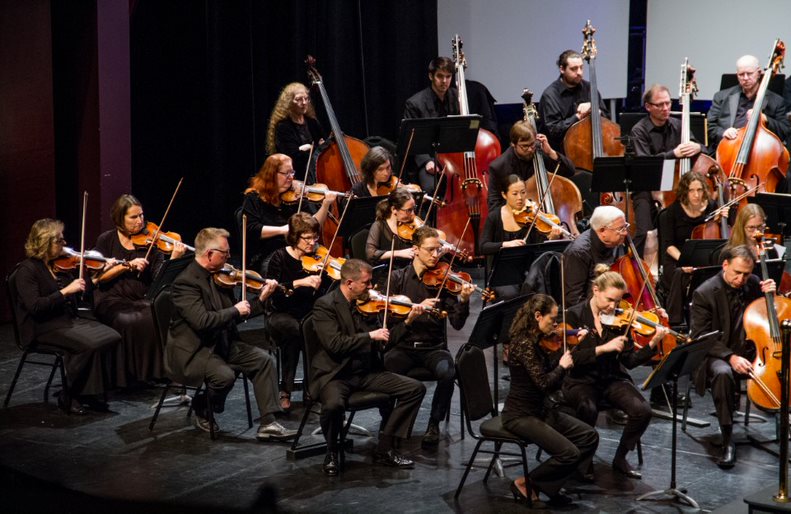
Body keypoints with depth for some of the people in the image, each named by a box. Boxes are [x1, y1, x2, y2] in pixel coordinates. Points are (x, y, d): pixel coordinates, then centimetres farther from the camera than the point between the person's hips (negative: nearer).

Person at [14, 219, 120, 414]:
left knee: (112, 336, -14)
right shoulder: (27, 270, -11)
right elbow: (34, 307, -22)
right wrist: (65, 291, -24)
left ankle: (90, 393, -4)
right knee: (90, 343, -30)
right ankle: (68, 396, -11)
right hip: (44, 327, -8)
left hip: (69, 320, 8)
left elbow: (79, 293, 19)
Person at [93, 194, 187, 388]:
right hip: (112, 300, -1)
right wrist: (128, 265, -13)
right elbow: (99, 276, -3)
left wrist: (174, 258, -21)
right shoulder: (106, 240, 6)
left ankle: (157, 370, -14)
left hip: (142, 300, 2)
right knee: (128, 321, -33)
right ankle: (126, 377, -17)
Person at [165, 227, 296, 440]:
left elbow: (233, 316, 11)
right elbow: (202, 321, -30)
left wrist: (261, 299, 1)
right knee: (225, 375, -31)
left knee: (264, 360, -8)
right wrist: (235, 310, -19)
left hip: (221, 343, 8)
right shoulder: (186, 282, -20)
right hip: (193, 350, -8)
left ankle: (268, 423, -8)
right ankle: (202, 409, 2)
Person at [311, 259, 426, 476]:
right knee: (334, 404, -38)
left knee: (415, 388, -9)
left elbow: (386, 341, 11)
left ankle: (385, 449, 0)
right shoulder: (325, 305, -9)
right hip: (335, 374, -6)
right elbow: (334, 344, -22)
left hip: (366, 372, 6)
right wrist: (370, 336, -21)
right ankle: (332, 452, -6)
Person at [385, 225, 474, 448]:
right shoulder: (398, 278, 4)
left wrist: (464, 300, -22)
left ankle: (434, 424, -8)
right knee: (385, 371, -31)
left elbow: (457, 324, -4)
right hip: (403, 345, 0)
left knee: (447, 372, -32)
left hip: (434, 347, 0)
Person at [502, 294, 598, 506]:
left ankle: (550, 485, 7)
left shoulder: (538, 341, 6)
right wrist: (562, 366, -12)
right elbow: (544, 383, -28)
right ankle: (526, 484, 1)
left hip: (541, 409, 9)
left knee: (590, 436, 2)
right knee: (569, 453, -20)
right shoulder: (524, 344, -22)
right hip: (521, 415, -9)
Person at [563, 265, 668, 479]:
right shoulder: (575, 316, -8)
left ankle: (620, 458, 1)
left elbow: (630, 361, -2)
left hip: (612, 379, 3)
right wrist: (602, 348, -27)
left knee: (643, 410, -22)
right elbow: (570, 358, -17)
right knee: (589, 410, -35)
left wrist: (652, 344, -18)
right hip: (581, 381, -3)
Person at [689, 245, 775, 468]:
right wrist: (731, 357, -24)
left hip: (751, 353, 4)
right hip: (718, 356, -4)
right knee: (723, 373, -38)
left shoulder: (754, 284, 4)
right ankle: (727, 440, -29)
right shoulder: (704, 293, -10)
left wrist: (770, 295, -5)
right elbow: (700, 339, -12)